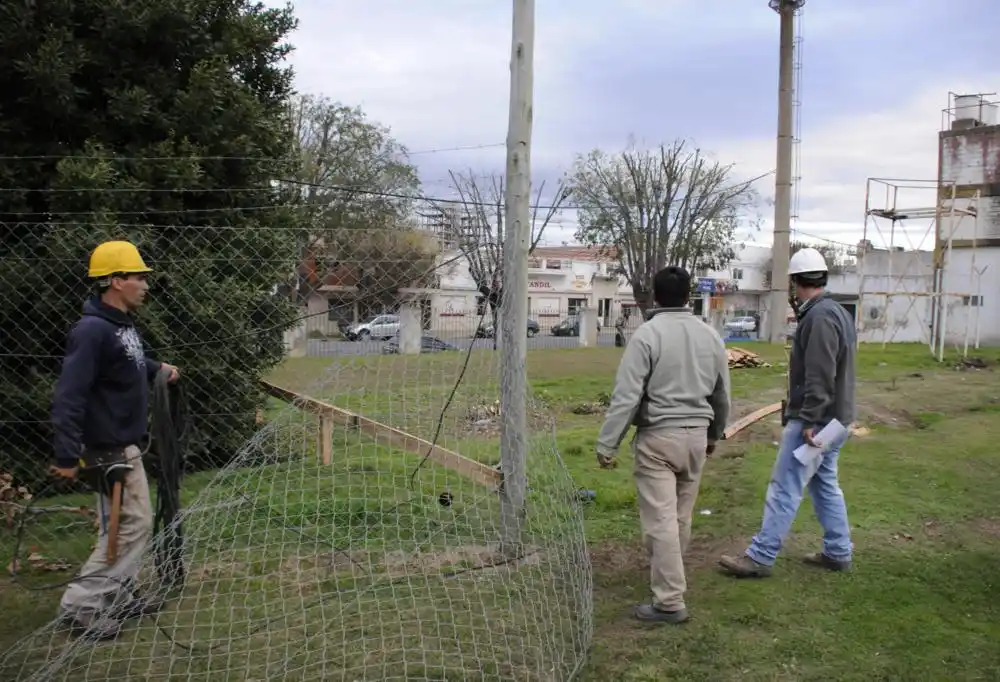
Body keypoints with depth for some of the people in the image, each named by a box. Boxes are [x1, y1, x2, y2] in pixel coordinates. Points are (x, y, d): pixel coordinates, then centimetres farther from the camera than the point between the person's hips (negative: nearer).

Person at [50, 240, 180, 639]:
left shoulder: (122, 324, 5)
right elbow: (68, 396, -27)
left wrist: (156, 368, 11)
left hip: (127, 446, 10)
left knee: (139, 523, 18)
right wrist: (67, 457, -29)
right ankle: (81, 605, 9)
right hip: (108, 450, -10)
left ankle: (116, 598, 30)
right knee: (127, 529, -3)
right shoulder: (92, 331, -24)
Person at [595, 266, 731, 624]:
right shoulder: (710, 335, 6)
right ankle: (668, 578, 36)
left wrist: (607, 444, -12)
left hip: (657, 437, -6)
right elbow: (722, 396, 16)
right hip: (696, 436, 6)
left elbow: (626, 395, -16)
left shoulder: (647, 334, -12)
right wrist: (714, 434, 30)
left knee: (660, 519, -3)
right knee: (681, 517, 18)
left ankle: (669, 601, -1)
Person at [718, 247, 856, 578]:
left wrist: (809, 420, -24)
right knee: (825, 483, 17)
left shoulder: (820, 317, -19)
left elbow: (819, 377, -25)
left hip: (815, 421, -10)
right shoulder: (837, 312, 14)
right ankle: (838, 552, 26)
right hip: (833, 418, 10)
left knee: (784, 488, -7)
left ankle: (760, 557, -2)